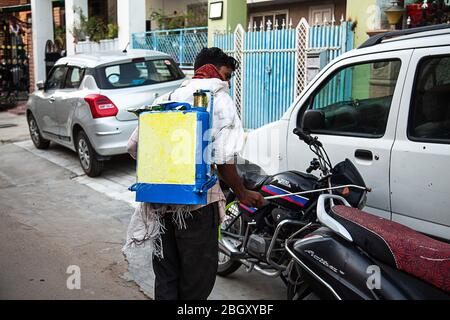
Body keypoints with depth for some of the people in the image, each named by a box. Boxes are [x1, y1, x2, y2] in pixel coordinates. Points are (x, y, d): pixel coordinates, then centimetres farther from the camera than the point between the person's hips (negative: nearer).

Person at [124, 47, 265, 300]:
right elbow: (224, 161, -13)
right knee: (198, 275, 10)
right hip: (197, 201, -6)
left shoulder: (166, 98, 14)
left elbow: (134, 145, 9)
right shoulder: (220, 99, -3)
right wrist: (242, 194, 1)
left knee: (166, 274, 18)